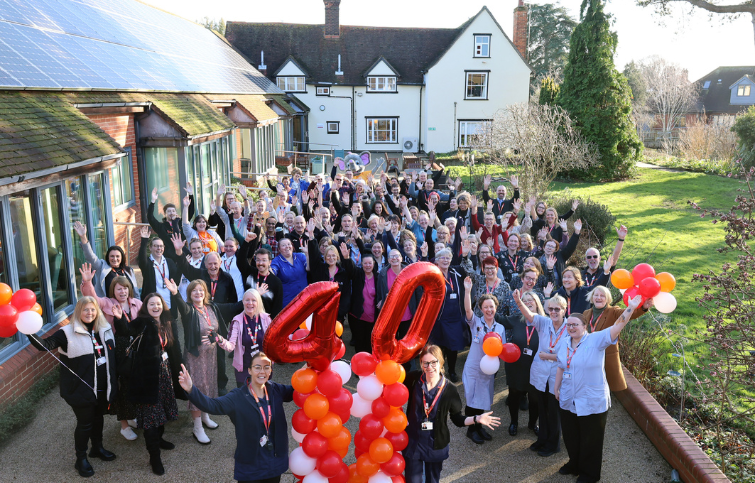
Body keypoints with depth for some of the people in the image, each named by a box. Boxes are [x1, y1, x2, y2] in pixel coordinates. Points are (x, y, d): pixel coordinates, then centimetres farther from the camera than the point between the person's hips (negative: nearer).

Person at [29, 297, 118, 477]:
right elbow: (46, 344, -26)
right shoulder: (68, 332, -13)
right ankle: (81, 459, 25)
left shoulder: (105, 328, 4)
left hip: (103, 387, 5)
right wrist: (30, 334, -40)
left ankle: (97, 447, 45)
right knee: (84, 423, 5)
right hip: (81, 388, -5)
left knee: (98, 418, 22)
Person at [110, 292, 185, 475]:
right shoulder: (142, 323, -14)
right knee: (150, 412, -4)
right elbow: (126, 330, -34)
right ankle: (154, 455, 3)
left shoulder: (166, 322, 4)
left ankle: (159, 438, 44)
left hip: (164, 371, 7)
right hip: (148, 375, -7)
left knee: (162, 407, 21)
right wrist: (119, 318, -51)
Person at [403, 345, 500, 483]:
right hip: (412, 441, 0)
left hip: (436, 445, 0)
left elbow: (458, 419, -3)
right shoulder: (413, 379, -13)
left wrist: (476, 419, -17)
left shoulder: (449, 390, -12)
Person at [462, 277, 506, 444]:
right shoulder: (475, 322, -8)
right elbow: (468, 310, -28)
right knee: (472, 399, 5)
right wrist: (467, 291, -41)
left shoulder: (500, 328, 4)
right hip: (473, 368, -4)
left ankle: (479, 427, 35)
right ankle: (471, 430, 24)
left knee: (483, 399, 15)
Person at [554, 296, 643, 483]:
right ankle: (575, 464, 43)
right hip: (568, 400, 6)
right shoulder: (564, 344, 4)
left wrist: (631, 308, -36)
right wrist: (557, 388, 16)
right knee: (571, 437, 20)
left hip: (592, 402, -5)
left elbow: (617, 327, -26)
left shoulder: (596, 340, -15)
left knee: (590, 440, 10)